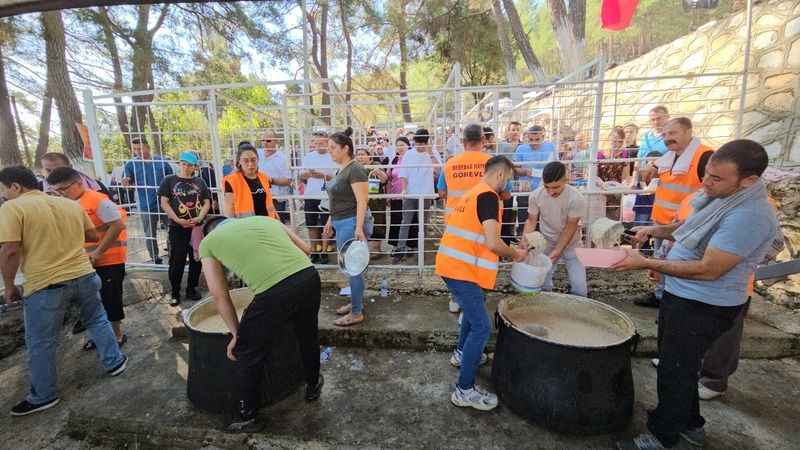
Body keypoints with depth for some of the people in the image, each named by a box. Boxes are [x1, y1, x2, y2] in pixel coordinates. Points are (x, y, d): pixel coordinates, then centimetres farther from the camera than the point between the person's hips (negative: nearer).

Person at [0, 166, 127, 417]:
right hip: (84, 276, 5)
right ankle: (114, 363, 33)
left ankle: (44, 396, 26)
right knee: (97, 321, 24)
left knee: (40, 345, 12)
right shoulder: (71, 205, 7)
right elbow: (92, 236, 15)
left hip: (45, 286, -4)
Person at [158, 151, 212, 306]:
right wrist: (178, 220, -13)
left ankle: (191, 289, 21)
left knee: (196, 259, 8)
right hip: (177, 228, -2)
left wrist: (199, 218, -10)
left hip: (198, 227, 2)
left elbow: (207, 202, 6)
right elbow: (164, 203, -1)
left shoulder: (199, 181, 10)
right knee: (177, 262, 0)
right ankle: (175, 293, 13)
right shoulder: (169, 181, 5)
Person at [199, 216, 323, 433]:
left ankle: (247, 417, 40)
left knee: (248, 355, 21)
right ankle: (313, 386, 55)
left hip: (274, 292, -5)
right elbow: (306, 249, 23)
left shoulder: (208, 242, 20)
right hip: (309, 276, 5)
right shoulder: (265, 219, 27)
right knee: (309, 335, 31)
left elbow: (219, 295, 15)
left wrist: (236, 333, 23)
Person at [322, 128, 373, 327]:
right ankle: (355, 302, 32)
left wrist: (359, 228, -26)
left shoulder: (355, 169, -14)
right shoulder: (341, 170, 14)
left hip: (352, 224, -9)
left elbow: (361, 202, -20)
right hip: (341, 224, 9)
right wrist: (330, 221, 23)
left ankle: (357, 313, 12)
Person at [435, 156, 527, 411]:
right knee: (482, 326, -3)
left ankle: (462, 353, 45)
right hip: (461, 270, -10)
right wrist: (515, 254, -3)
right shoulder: (488, 196, -14)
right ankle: (465, 390, 5)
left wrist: (506, 253, 22)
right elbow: (493, 243, -23)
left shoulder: (473, 193, 16)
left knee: (474, 308, 28)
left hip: (451, 265, 10)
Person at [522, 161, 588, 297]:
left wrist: (557, 251, -25)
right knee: (543, 283, 7)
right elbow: (531, 221, -10)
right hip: (547, 241, 2)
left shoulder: (576, 198, -26)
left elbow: (570, 228, -19)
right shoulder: (536, 195, -19)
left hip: (571, 243, -1)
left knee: (579, 288, -1)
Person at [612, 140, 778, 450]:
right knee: (680, 365, 24)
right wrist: (656, 230, 1)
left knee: (675, 372, 6)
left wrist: (646, 264, -25)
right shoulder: (718, 196, 2)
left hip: (703, 308, -9)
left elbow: (708, 270, -28)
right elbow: (689, 230, 18)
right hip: (681, 296, 9)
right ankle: (690, 424, 45)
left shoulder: (749, 215, -27)